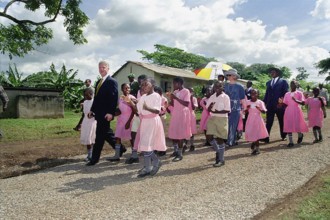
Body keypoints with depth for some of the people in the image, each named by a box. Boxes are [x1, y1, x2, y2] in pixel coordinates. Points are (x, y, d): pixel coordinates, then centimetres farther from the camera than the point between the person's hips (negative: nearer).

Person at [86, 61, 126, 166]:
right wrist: (92, 110, 15)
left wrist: (110, 113, -22)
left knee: (100, 136, -4)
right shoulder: (99, 82, 18)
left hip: (105, 114, -9)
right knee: (107, 133, 16)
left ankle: (95, 158, 5)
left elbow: (114, 98, -16)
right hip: (98, 113, 9)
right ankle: (120, 148, 31)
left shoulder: (112, 82, -9)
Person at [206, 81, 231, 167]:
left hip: (222, 119, -5)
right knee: (209, 136, -3)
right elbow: (208, 108, 8)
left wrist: (217, 112, -24)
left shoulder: (225, 97, -6)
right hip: (212, 118, 5)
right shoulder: (212, 97, 10)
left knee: (220, 139, -1)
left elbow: (227, 110, -13)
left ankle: (221, 160, 13)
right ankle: (218, 151, 24)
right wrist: (210, 106, -15)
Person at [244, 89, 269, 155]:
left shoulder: (260, 102, -4)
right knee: (249, 133, 1)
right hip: (250, 120, 3)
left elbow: (264, 112, -8)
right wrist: (247, 109, -17)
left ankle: (257, 148, 12)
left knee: (257, 133, -1)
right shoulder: (248, 102, 3)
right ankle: (253, 142, 33)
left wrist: (259, 109, -27)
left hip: (257, 119, -3)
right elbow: (245, 112, 4)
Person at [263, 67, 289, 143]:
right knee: (268, 122, -5)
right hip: (270, 106, 3)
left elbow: (286, 93, -4)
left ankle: (284, 136, 26)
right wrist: (264, 103, 6)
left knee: (282, 122, 10)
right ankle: (266, 137, -8)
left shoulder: (283, 82, 3)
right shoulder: (268, 83, 16)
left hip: (280, 105, -3)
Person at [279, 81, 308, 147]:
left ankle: (300, 135, 31)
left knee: (297, 125, -4)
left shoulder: (299, 93, 1)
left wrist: (296, 100, -26)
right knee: (288, 126, -3)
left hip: (296, 111, -3)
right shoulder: (287, 94, 10)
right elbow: (285, 104, 9)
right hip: (289, 111, 3)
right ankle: (291, 142, 2)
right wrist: (281, 102, -12)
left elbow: (302, 102, -9)